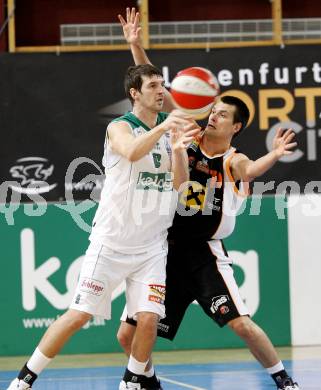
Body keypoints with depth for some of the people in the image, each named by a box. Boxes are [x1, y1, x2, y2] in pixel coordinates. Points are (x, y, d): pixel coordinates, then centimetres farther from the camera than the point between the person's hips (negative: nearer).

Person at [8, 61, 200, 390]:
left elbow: (179, 183, -1)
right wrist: (163, 128, -43)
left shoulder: (169, 124, 7)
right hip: (111, 240, -4)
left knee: (149, 317, -9)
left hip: (152, 245, 4)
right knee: (79, 314, -7)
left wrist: (178, 149, -18)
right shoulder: (120, 127, -8)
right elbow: (132, 152, -32)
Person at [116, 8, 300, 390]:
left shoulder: (233, 161, -5)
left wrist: (272, 156, -52)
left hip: (204, 254, -3)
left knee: (241, 323, -17)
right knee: (128, 335, 2)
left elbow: (251, 169, -30)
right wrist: (135, 45, -6)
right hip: (164, 250, 3)